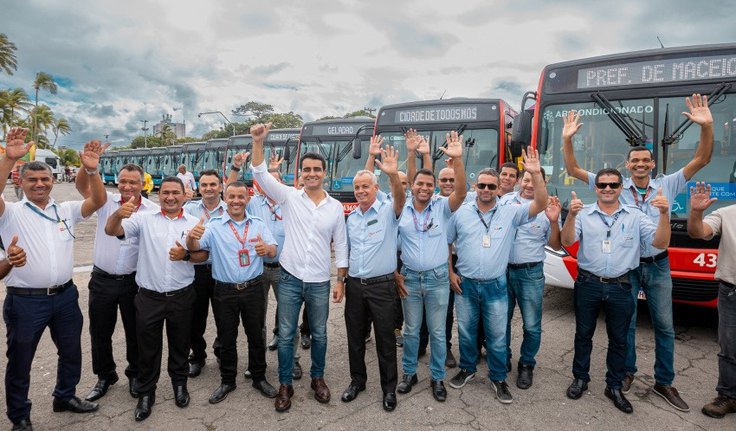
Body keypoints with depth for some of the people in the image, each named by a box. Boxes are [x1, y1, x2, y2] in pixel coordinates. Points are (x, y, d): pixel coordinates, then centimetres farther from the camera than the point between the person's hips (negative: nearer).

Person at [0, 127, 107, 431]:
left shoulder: (66, 210, 6)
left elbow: (98, 201, -7)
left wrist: (92, 170, -23)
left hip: (65, 296, 4)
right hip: (25, 301, -4)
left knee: (71, 351, 19)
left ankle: (65, 396, 42)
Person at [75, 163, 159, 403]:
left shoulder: (153, 211, -6)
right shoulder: (106, 202, -4)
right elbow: (82, 187, -21)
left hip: (134, 281, -1)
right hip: (102, 280, 1)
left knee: (135, 331, 13)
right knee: (100, 332, 15)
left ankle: (135, 374, 34)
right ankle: (104, 376, 36)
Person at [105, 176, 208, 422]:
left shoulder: (193, 223, 1)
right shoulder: (144, 219, -3)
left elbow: (204, 255, 3)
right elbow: (111, 230, -12)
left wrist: (186, 255, -18)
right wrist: (118, 214, -33)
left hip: (181, 297, 1)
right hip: (149, 297, -1)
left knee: (180, 344, 17)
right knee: (148, 348, 11)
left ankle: (180, 384, 38)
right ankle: (146, 393, 29)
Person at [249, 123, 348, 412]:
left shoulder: (336, 207, 1)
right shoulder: (289, 197, -3)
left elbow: (341, 246, 4)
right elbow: (260, 175, -13)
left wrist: (340, 281, 1)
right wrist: (258, 142, -26)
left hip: (320, 282, 1)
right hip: (290, 279, -1)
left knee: (319, 334, 15)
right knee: (286, 334, 8)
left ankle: (318, 378, 36)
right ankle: (285, 385, 26)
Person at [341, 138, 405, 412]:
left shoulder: (387, 211, -5)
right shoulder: (351, 217, 11)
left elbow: (400, 199, -28)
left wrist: (393, 175, -46)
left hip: (382, 285, -5)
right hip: (354, 284, 5)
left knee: (385, 339, 6)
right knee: (355, 337, 15)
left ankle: (389, 387, 23)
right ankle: (357, 380, 33)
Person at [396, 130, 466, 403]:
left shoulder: (442, 208, -3)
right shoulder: (401, 210, 0)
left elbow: (461, 192, -20)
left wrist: (457, 159, -32)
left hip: (437, 279, -1)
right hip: (410, 278, 1)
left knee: (437, 332, 10)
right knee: (411, 330, 14)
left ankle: (437, 378, 27)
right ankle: (409, 373, 31)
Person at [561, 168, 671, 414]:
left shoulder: (635, 216, 2)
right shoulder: (584, 214, -2)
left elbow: (660, 243, -5)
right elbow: (566, 242, -12)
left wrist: (664, 214, -20)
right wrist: (571, 215, -28)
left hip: (620, 287, 1)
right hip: (588, 284, -1)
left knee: (619, 339, 13)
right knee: (583, 334, 12)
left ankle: (614, 387, 29)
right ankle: (580, 378, 30)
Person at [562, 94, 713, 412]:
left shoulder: (667, 185, 1)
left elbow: (702, 160, -4)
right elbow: (573, 170, -7)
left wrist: (706, 127, -19)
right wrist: (567, 140, -18)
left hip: (658, 266, 2)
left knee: (664, 326, 10)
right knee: (626, 323, 10)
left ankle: (664, 382, 25)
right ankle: (627, 372, 29)